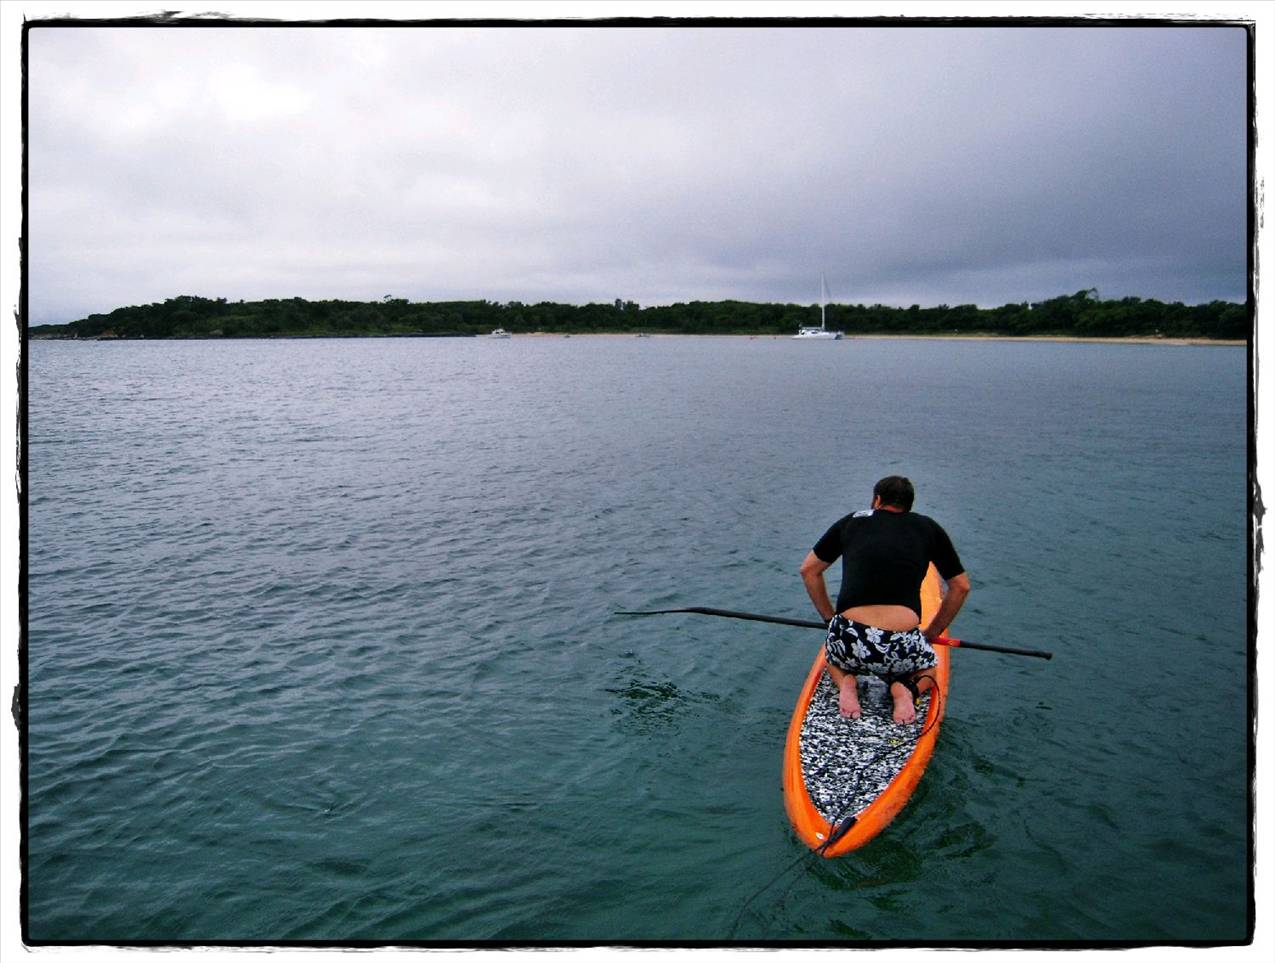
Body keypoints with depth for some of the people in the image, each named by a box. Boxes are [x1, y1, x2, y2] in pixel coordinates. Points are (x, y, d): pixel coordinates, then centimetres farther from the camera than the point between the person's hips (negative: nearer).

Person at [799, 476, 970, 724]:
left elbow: (808, 571, 23)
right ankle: (906, 689, 4)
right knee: (928, 670, 36)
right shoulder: (929, 528, 16)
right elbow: (961, 586, 22)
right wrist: (931, 633, 29)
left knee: (834, 659, 39)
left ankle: (845, 683, 6)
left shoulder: (851, 522, 17)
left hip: (849, 640, 1)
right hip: (903, 646, -1)